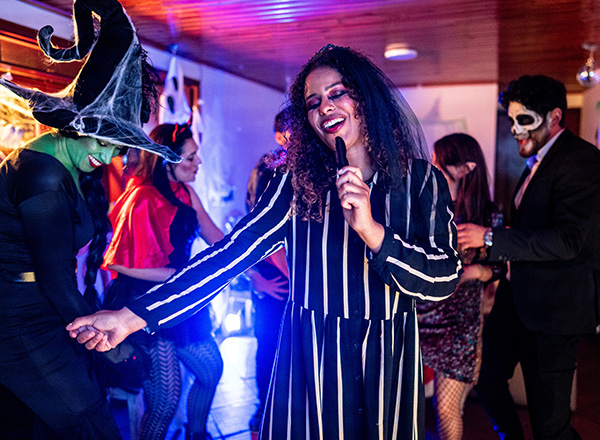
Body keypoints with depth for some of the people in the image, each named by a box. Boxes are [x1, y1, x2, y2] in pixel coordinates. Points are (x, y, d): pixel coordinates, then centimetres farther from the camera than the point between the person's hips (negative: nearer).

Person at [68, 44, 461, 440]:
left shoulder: (421, 180, -3)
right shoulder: (296, 184, -4)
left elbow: (444, 279, -10)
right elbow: (232, 252, -13)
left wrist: (372, 232, -26)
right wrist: (135, 316, -22)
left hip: (388, 364, 1)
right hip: (309, 360, 0)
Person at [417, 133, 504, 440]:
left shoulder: (488, 216, -4)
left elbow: (497, 268, 5)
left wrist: (476, 271, -14)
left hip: (458, 323, -2)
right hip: (415, 314, 2)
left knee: (447, 409, 3)